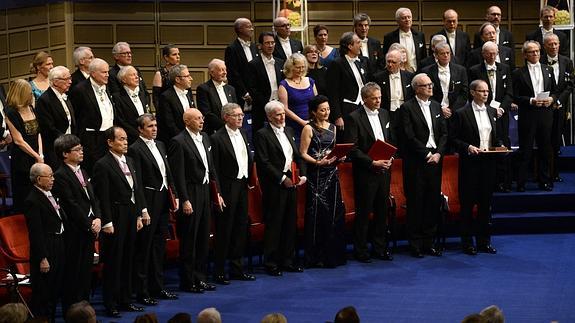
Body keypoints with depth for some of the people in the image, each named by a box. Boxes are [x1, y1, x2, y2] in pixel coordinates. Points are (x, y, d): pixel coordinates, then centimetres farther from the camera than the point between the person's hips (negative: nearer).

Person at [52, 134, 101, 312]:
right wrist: (90, 224, -12)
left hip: (90, 229, 8)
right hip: (74, 232, -8)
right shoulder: (60, 176, -12)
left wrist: (97, 219, -2)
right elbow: (71, 206, -15)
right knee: (74, 273, -2)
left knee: (86, 271, 12)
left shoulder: (82, 172, 15)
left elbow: (93, 198, 14)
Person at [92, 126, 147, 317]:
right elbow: (103, 197, -16)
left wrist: (140, 214, 12)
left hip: (131, 215, 8)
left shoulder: (129, 161, 12)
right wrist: (107, 222, -18)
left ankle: (125, 300, 25)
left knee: (127, 260, 15)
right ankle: (110, 304, 6)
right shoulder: (103, 165, -13)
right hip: (115, 218, -8)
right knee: (113, 262, -1)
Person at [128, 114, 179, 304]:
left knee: (159, 246, 15)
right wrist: (142, 209, -18)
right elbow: (137, 181, -15)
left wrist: (174, 195, 8)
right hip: (149, 202, -8)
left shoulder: (160, 145, 14)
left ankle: (158, 288, 24)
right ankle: (142, 292, 3)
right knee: (144, 248, -2)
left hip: (163, 201, 8)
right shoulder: (135, 149, -12)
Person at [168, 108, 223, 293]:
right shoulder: (178, 142, -13)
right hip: (190, 195, -8)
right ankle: (187, 282, 7)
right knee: (189, 241, 0)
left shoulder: (205, 138, 12)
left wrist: (217, 192, 12)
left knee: (203, 239, 13)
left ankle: (200, 278, 21)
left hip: (205, 193, 8)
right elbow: (178, 175, -15)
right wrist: (184, 200, -18)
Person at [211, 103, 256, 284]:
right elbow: (215, 169, -13)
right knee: (224, 230, -2)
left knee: (241, 228, 12)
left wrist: (250, 179, 8)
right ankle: (219, 272, 5)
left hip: (242, 186, 7)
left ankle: (237, 269, 21)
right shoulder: (218, 138, -12)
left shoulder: (243, 134, 12)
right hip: (228, 189, -7)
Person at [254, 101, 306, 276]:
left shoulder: (288, 131, 14)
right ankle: (271, 263, 4)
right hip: (274, 186, -7)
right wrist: (282, 179, -15)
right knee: (273, 224, -3)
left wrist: (303, 174, 3)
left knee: (290, 223, 10)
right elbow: (264, 163, -14)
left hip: (290, 182, 7)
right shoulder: (262, 135, -8)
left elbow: (298, 155, 17)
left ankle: (287, 260, 19)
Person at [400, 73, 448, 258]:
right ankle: (415, 245, 4)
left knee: (433, 202, 6)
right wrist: (426, 155, -12)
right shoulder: (408, 108, -5)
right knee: (416, 203, -2)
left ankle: (429, 243, 13)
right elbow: (410, 137, -11)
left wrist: (438, 153, -3)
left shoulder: (436, 107, 14)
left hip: (435, 160, 6)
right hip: (416, 162, -5)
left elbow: (444, 133, 12)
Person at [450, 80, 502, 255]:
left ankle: (484, 241, 16)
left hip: (488, 162, 5)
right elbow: (453, 138, -6)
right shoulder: (461, 114, -5)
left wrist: (500, 145, 2)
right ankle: (467, 243, 8)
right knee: (468, 203, 0)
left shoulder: (492, 112, 13)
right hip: (470, 163, -5)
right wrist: (468, 147, -18)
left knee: (485, 203, 9)